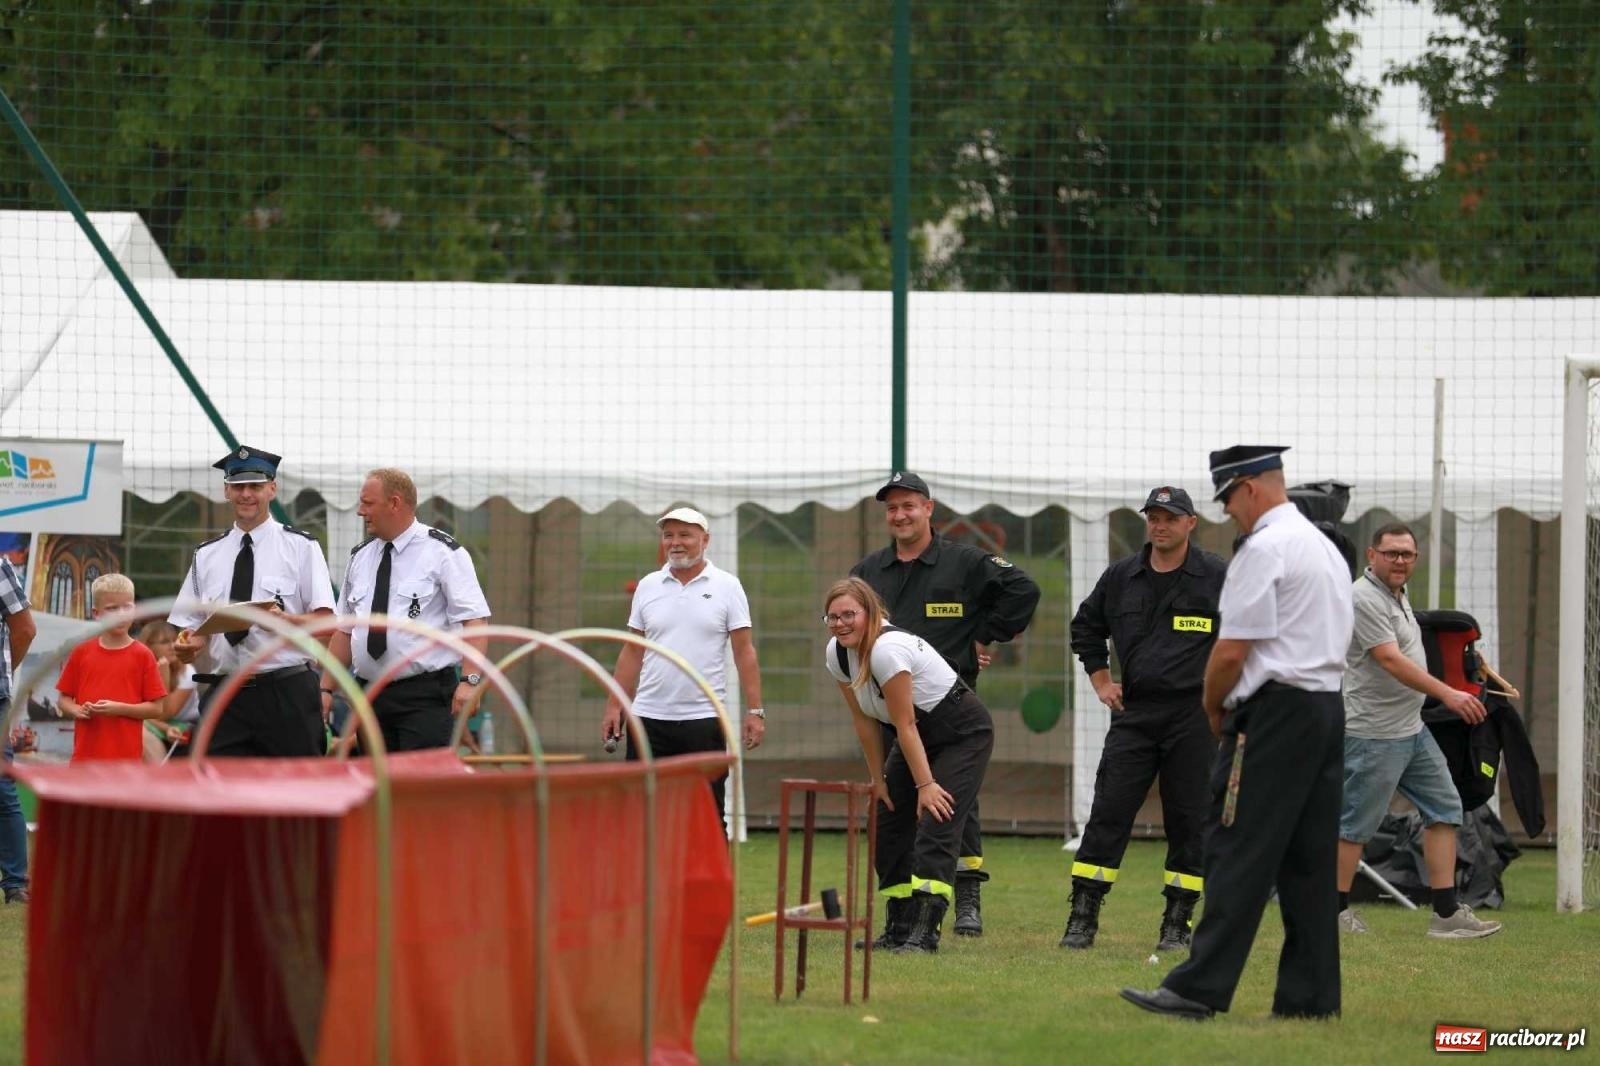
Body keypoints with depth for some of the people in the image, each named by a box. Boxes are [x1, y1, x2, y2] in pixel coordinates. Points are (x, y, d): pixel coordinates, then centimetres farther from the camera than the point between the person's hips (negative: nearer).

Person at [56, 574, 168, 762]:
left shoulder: (142, 655, 0)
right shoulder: (82, 652, 7)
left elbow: (158, 708, -2)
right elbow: (64, 700, 12)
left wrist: (120, 708, -14)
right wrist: (79, 711, -10)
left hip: (126, 758, -2)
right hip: (86, 756, 2)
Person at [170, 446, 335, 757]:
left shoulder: (301, 547, 4)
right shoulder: (207, 556, 15)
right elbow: (194, 627, 15)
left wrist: (285, 620, -22)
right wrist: (187, 646, -8)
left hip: (288, 694, -3)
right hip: (224, 695, 3)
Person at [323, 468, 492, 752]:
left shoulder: (442, 553, -4)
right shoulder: (360, 557, 14)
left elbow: (475, 621, -11)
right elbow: (345, 630, 18)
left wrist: (470, 681, -23)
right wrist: (326, 688, 11)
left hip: (425, 698, -6)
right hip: (369, 696, 6)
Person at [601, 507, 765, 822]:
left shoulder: (727, 587, 1)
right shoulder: (647, 586, 9)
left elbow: (744, 653, -1)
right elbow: (632, 653, 12)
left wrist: (755, 711, -9)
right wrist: (614, 706, 4)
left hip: (704, 720, -2)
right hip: (650, 718, 2)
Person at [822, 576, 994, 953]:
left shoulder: (888, 649, -32)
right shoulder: (837, 653, -7)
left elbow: (906, 725, -28)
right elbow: (865, 723, 1)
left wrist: (925, 784, -23)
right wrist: (879, 780, 2)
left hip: (963, 734, -9)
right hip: (921, 736, 9)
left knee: (935, 827, -19)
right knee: (887, 829, 4)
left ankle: (923, 933, -25)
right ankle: (900, 931, 12)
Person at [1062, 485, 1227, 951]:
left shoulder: (1218, 577, -2)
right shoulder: (1121, 576, 9)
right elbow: (1085, 627, 25)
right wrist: (1100, 681, 15)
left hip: (1195, 716, -3)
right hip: (1134, 712, 3)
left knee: (1189, 820, 1)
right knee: (1108, 813, -4)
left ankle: (1177, 924, 9)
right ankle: (1082, 918, -2)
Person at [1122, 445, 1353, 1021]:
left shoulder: (1263, 550, -11)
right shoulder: (1326, 547, 18)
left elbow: (1231, 651, -15)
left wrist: (1213, 707, 4)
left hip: (1274, 711, -9)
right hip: (1327, 708, 9)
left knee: (1240, 855, -10)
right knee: (1310, 859, 8)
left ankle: (1199, 989, -13)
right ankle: (1310, 994, 6)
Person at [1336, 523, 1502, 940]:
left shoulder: (1397, 593, 14)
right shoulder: (1365, 599, -17)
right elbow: (1391, 660, -27)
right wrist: (1448, 694, -34)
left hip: (1412, 729, 10)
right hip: (1374, 732, -10)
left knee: (1444, 810, 6)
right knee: (1356, 824, -3)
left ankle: (1447, 913, 5)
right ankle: (1336, 909, 8)